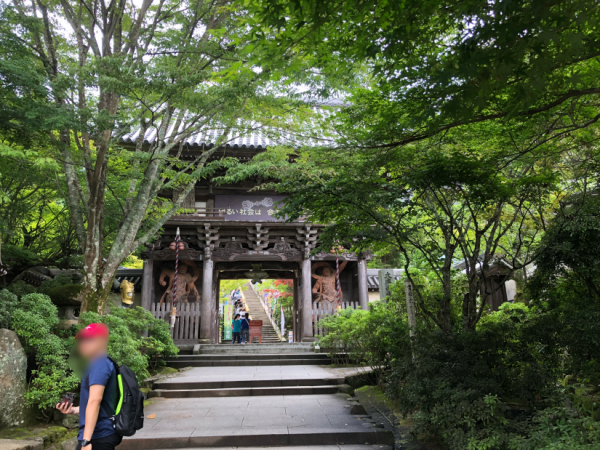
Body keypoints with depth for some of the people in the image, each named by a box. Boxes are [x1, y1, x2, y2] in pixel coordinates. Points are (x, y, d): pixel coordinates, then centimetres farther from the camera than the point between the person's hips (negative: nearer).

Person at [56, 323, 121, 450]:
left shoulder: (99, 364, -15)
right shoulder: (106, 364, 16)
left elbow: (95, 400, -24)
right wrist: (73, 410, 17)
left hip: (97, 437, -10)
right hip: (105, 434, 10)